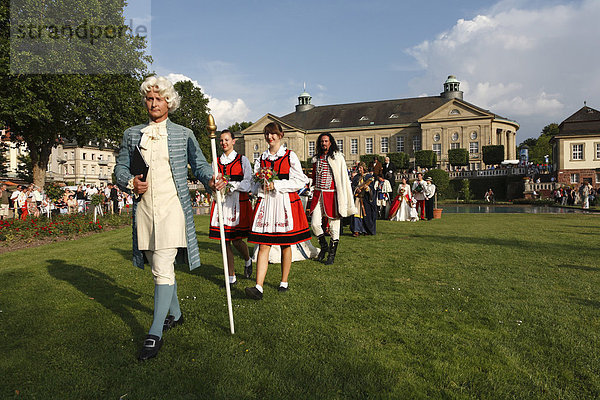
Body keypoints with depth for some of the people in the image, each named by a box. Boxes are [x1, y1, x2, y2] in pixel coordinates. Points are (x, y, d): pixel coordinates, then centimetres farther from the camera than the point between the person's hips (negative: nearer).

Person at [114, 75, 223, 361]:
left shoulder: (183, 134, 7)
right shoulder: (132, 134, 14)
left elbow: (199, 164, 6)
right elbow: (120, 169, 14)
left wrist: (211, 181, -15)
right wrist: (130, 182, -7)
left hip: (172, 208, -4)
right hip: (144, 209, 4)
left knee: (163, 269, -11)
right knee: (159, 267, 14)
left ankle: (155, 333, -4)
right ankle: (175, 314, 34)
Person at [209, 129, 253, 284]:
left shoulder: (242, 160, 4)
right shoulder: (216, 161, 15)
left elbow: (248, 181, -2)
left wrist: (232, 187, -15)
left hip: (238, 201, -3)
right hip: (221, 201, 4)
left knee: (236, 240, -5)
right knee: (224, 240, 1)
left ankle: (247, 260, 28)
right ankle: (231, 276, 11)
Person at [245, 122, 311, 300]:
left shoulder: (290, 156, 3)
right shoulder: (260, 159, 14)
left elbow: (300, 181, -4)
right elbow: (254, 185, 16)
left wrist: (276, 185, -11)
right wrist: (262, 185, -7)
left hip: (285, 203, -2)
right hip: (265, 203, 3)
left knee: (285, 244, 6)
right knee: (263, 245, -6)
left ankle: (284, 282, 20)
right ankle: (258, 287, -10)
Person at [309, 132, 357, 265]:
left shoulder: (337, 157, 0)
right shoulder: (316, 159, 14)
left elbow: (343, 179, -3)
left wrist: (343, 200, -9)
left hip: (331, 194, -4)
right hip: (318, 195, 4)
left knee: (334, 226, 0)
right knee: (315, 223, -3)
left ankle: (332, 254, 13)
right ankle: (324, 246, 22)